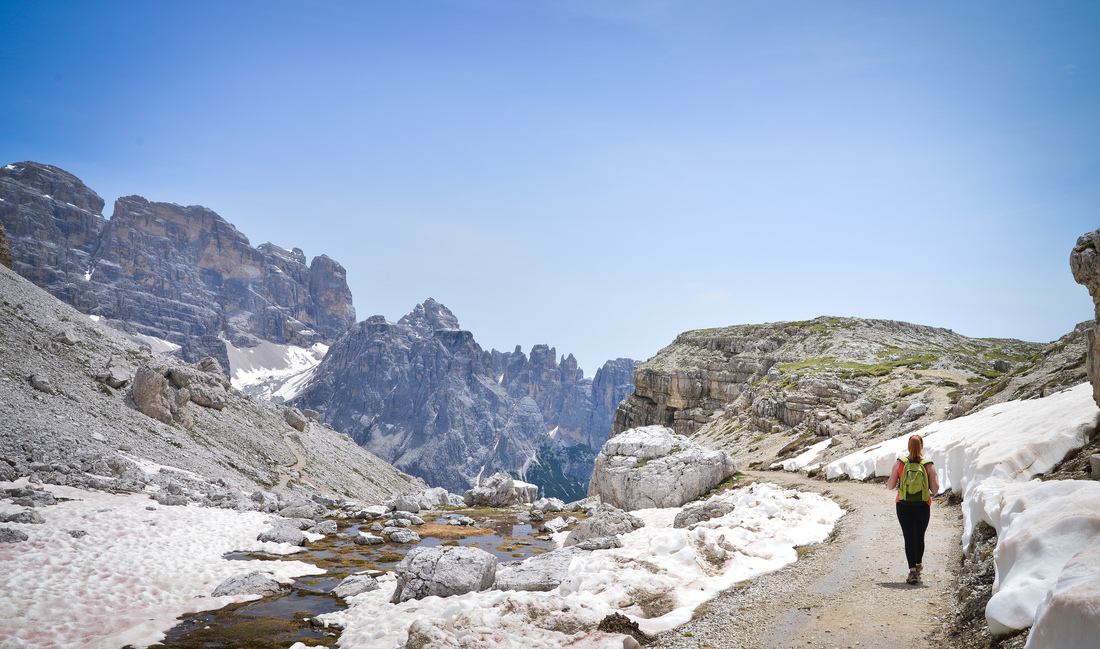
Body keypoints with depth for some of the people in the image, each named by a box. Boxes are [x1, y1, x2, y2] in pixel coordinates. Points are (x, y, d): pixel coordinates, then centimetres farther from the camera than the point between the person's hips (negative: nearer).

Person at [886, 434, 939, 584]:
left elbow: (890, 486, -3)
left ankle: (913, 570, -3)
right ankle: (918, 565, 35)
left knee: (909, 538, 4)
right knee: (919, 537, 18)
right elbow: (935, 489, -5)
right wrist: (935, 477, 13)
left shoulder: (900, 463, -6)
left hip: (903, 506, 0)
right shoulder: (928, 465, -7)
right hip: (922, 506, 1)